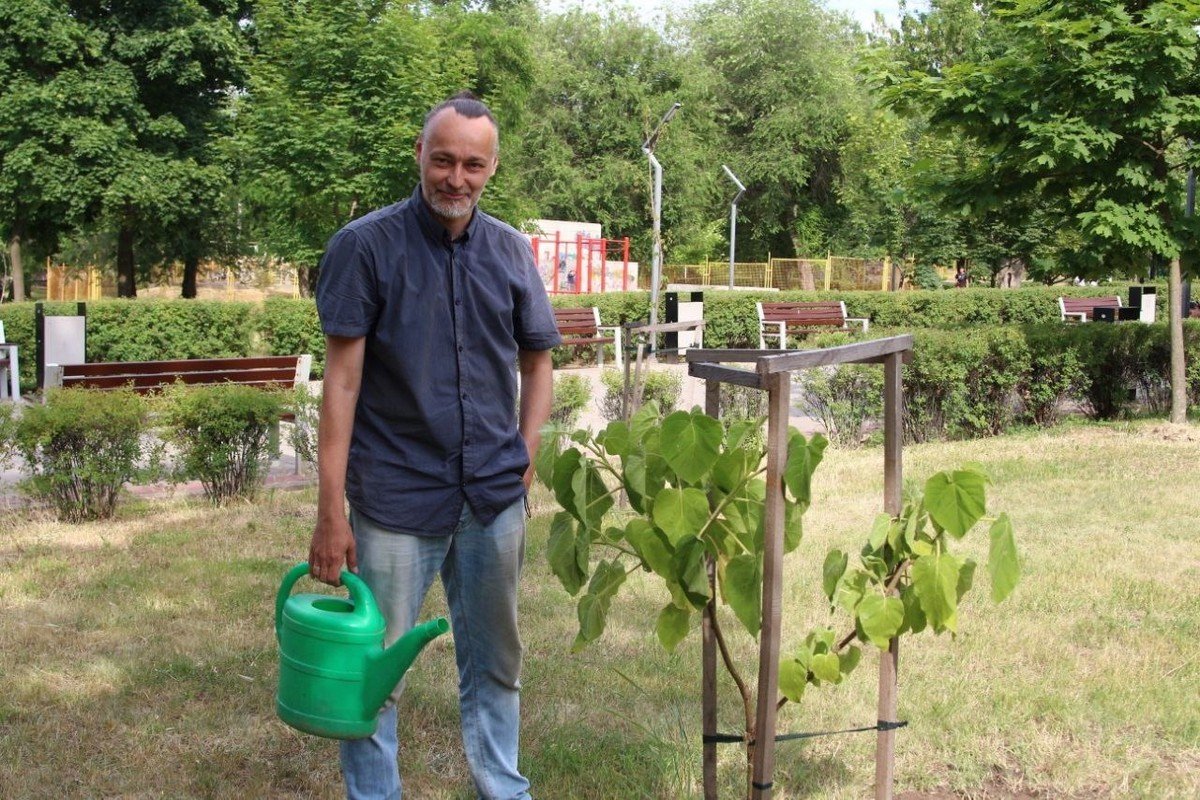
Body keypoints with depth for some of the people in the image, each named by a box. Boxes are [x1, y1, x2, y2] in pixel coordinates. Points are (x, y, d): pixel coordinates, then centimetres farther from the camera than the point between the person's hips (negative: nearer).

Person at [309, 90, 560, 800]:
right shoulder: (365, 246, -7)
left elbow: (537, 364, 14)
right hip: (396, 497, -4)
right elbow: (342, 382, -10)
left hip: (495, 500, 4)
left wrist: (525, 459, 2)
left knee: (495, 661, 16)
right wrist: (331, 513, -13)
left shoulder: (512, 251, 5)